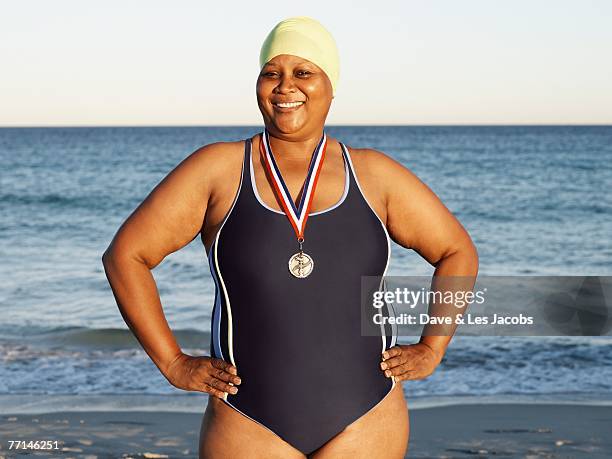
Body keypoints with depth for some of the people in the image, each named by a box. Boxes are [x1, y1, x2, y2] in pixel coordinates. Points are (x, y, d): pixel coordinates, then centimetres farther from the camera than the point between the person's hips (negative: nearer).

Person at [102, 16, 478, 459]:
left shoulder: (373, 174, 4)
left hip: (365, 422, 1)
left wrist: (431, 351, 5)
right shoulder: (218, 169, -1)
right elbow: (125, 255, 1)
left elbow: (458, 252, 14)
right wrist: (173, 363, -3)